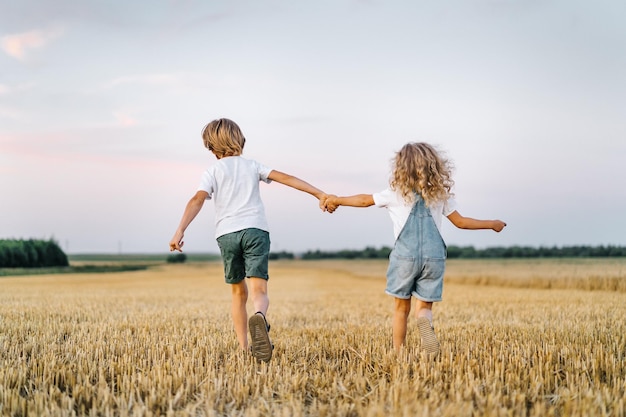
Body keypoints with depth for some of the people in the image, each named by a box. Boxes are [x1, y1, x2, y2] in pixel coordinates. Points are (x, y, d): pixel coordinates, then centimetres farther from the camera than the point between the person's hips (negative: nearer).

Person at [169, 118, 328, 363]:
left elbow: (197, 199, -5)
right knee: (259, 290, -10)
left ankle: (244, 349, 19)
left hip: (227, 234, 1)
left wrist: (180, 231, -15)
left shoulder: (213, 171, 11)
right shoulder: (252, 165, 17)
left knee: (238, 292, 17)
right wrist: (319, 194, 6)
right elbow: (286, 178, 8)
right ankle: (259, 317, -45)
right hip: (255, 230, 0)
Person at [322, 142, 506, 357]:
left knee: (402, 307, 12)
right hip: (434, 257, 1)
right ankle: (425, 320, -27)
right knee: (425, 305, 9)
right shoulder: (442, 194, 9)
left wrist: (337, 200, 29)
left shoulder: (397, 193, 4)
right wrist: (492, 224, 26)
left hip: (405, 256, -1)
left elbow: (365, 200, 14)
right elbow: (461, 222, 13)